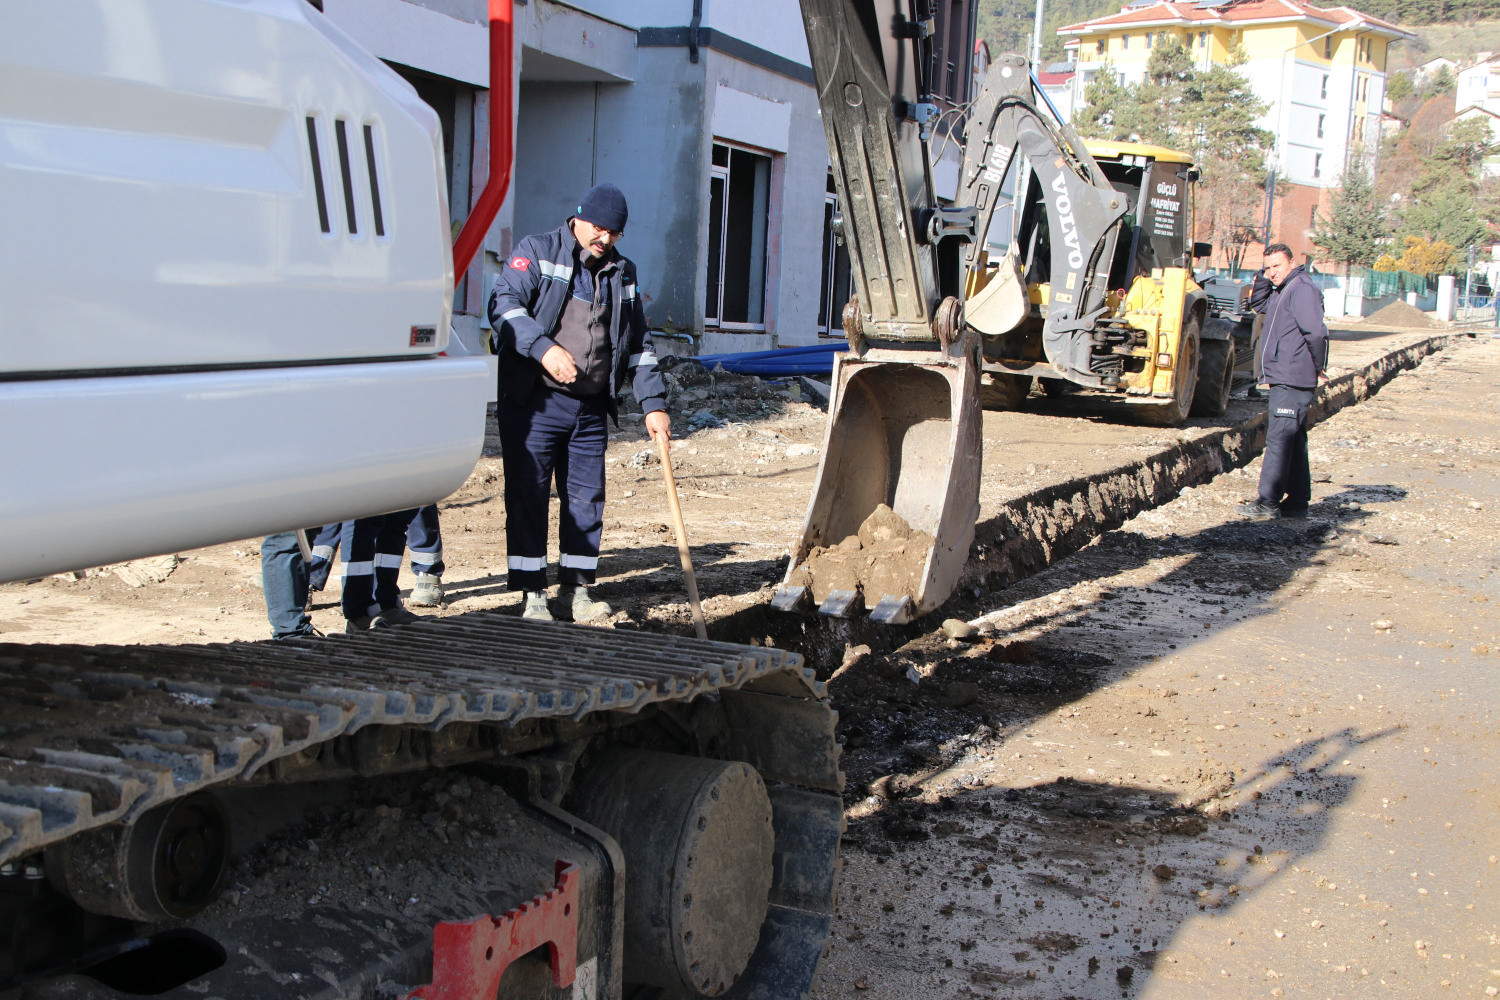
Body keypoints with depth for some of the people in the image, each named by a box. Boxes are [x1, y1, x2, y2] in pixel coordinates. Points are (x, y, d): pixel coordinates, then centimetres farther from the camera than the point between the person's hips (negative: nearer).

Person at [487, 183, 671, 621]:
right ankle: (532, 596, 3)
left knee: (587, 499, 6)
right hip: (533, 403, -4)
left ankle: (576, 590, 18)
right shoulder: (536, 252, 0)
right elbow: (504, 304, -12)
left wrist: (654, 403, 10)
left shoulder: (622, 273, 15)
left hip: (591, 408, 5)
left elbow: (639, 344, 18)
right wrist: (544, 347, -26)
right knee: (527, 497, -4)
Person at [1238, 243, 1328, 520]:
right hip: (1280, 379, 11)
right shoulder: (1279, 292, 19)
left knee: (1280, 439, -10)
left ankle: (1268, 502, -10)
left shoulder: (1302, 290, -13)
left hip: (1292, 380, -11)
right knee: (1294, 441, 13)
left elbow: (1316, 332, -22)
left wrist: (1318, 366, -11)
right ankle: (1297, 502, 19)